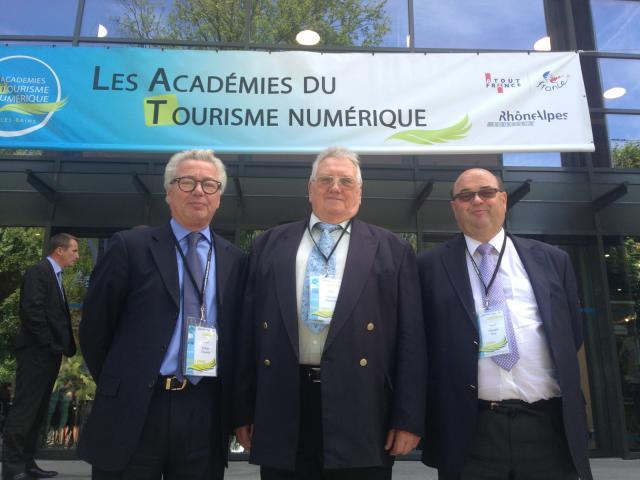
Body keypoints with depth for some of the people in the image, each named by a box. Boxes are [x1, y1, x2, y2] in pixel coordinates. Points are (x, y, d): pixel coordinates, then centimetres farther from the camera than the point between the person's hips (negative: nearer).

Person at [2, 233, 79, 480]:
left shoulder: (55, 276, 17)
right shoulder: (38, 271, -11)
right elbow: (32, 311, -20)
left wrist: (64, 346, 7)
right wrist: (50, 345, -15)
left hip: (49, 355, 9)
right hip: (37, 353, -9)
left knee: (37, 412, 12)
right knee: (24, 410, -5)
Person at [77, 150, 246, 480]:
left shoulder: (234, 260, 7)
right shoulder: (130, 247, -1)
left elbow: (236, 337, 11)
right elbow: (94, 329, 2)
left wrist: (229, 404, 7)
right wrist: (118, 388, 6)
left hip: (206, 413, 3)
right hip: (133, 411, -2)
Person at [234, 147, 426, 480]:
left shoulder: (392, 250, 6)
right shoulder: (269, 245, 10)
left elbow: (410, 337, 1)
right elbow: (248, 330, 8)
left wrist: (408, 418, -3)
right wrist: (244, 411, 6)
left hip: (360, 415, -1)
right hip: (283, 411, 2)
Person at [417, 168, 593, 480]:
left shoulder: (552, 260, 9)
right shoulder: (431, 265, 3)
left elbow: (572, 336, 15)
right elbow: (419, 341, 5)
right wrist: (435, 405, -1)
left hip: (550, 425, 2)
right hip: (468, 430, -2)